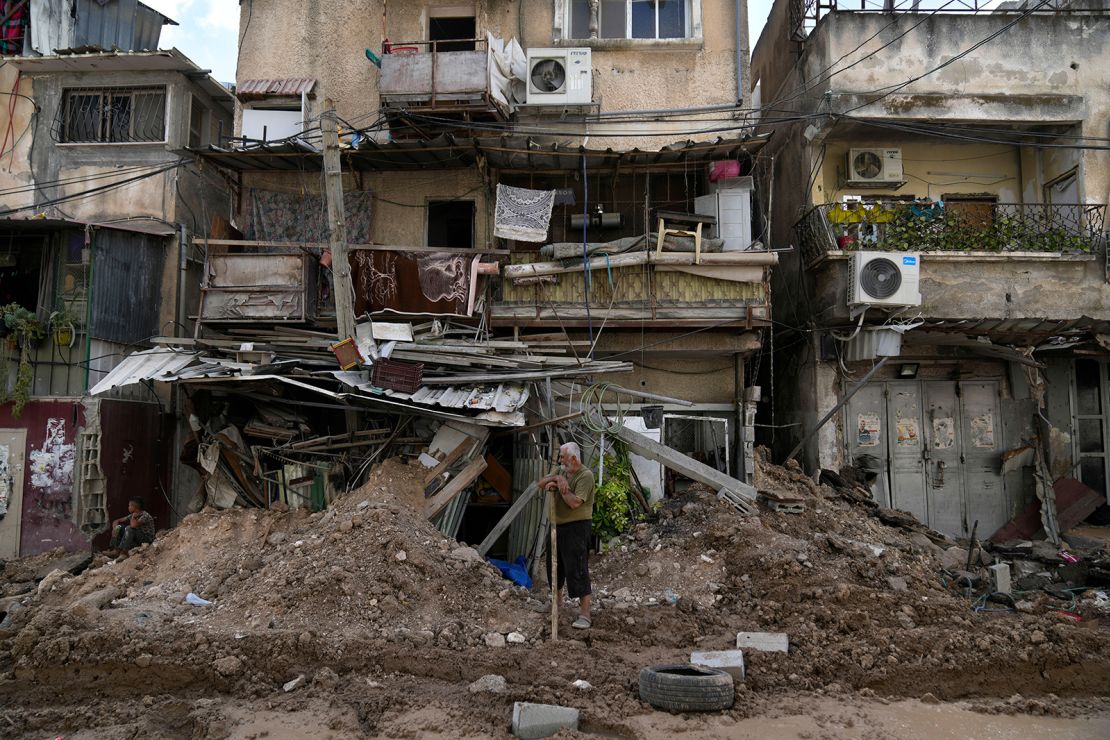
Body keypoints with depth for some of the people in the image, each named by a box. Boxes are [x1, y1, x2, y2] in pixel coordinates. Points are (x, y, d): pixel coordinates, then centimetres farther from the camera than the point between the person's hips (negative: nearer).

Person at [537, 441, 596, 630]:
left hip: (577, 528, -9)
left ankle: (584, 616, -6)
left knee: (577, 571, -10)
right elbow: (540, 484, 8)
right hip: (558, 526, 9)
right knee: (555, 567, 20)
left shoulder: (586, 475, -15)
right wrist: (555, 478, -10)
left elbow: (574, 502, -25)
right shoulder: (563, 472, 11)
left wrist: (561, 485, -15)